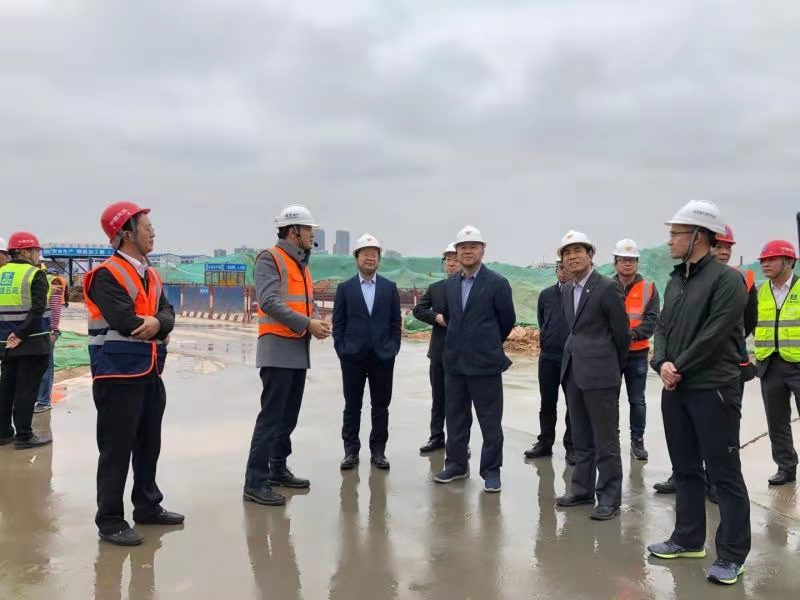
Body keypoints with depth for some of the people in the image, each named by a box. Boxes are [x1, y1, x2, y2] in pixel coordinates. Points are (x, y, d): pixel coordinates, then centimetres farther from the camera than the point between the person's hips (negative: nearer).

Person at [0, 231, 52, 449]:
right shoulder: (35, 274, -10)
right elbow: (37, 310, -20)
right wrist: (22, 335, -17)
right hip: (33, 342, -7)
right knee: (26, 389, -1)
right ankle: (23, 435, 4)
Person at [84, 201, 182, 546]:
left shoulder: (151, 275, 13)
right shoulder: (106, 275, -13)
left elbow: (168, 314, 3)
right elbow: (126, 322, -23)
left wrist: (157, 323, -19)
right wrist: (155, 328, -5)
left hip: (150, 371, 9)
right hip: (118, 373, -8)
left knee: (149, 444, 17)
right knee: (116, 448, -2)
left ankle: (147, 506, 31)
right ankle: (110, 521, 10)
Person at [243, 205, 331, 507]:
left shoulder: (302, 264, 17)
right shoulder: (270, 258, -9)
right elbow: (269, 301, -19)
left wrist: (317, 321, -3)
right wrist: (307, 324, -19)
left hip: (299, 349, 9)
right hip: (278, 348, -9)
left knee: (289, 415, 14)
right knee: (271, 416, -9)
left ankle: (278, 469, 26)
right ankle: (255, 482, -4)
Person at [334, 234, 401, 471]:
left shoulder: (390, 287, 6)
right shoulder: (345, 288, 3)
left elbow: (395, 322, 7)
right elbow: (338, 323, 3)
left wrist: (393, 348, 0)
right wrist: (341, 350, -4)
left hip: (383, 356, 1)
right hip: (353, 356, -1)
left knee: (380, 407, 7)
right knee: (352, 406, 6)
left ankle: (378, 451, 17)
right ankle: (351, 451, 16)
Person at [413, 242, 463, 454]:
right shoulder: (434, 288, 9)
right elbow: (418, 310, 3)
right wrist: (438, 317, -11)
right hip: (439, 351, 4)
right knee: (438, 397, 12)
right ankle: (436, 437, 22)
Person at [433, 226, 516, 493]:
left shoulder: (497, 283, -8)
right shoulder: (449, 284, 8)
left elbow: (508, 320, 0)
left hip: (485, 362, -5)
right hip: (454, 361, 5)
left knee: (490, 420, 3)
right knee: (455, 416, 14)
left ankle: (491, 471, 15)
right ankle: (456, 464, 27)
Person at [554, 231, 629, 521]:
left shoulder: (608, 288, -11)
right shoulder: (567, 290, 12)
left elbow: (622, 333, -5)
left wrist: (614, 367, 5)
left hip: (600, 373, -7)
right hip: (573, 371, 7)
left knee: (606, 440, 1)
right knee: (581, 439, 16)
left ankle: (609, 498, 10)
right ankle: (582, 489, 26)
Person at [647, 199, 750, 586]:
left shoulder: (727, 280, -11)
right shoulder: (675, 281, 14)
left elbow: (714, 335, -17)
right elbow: (663, 328, 11)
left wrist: (679, 368, -11)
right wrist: (662, 364, -7)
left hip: (712, 390, -8)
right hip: (675, 389, 8)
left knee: (724, 474, 1)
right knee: (685, 469, 15)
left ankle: (732, 555, 11)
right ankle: (688, 539, 28)